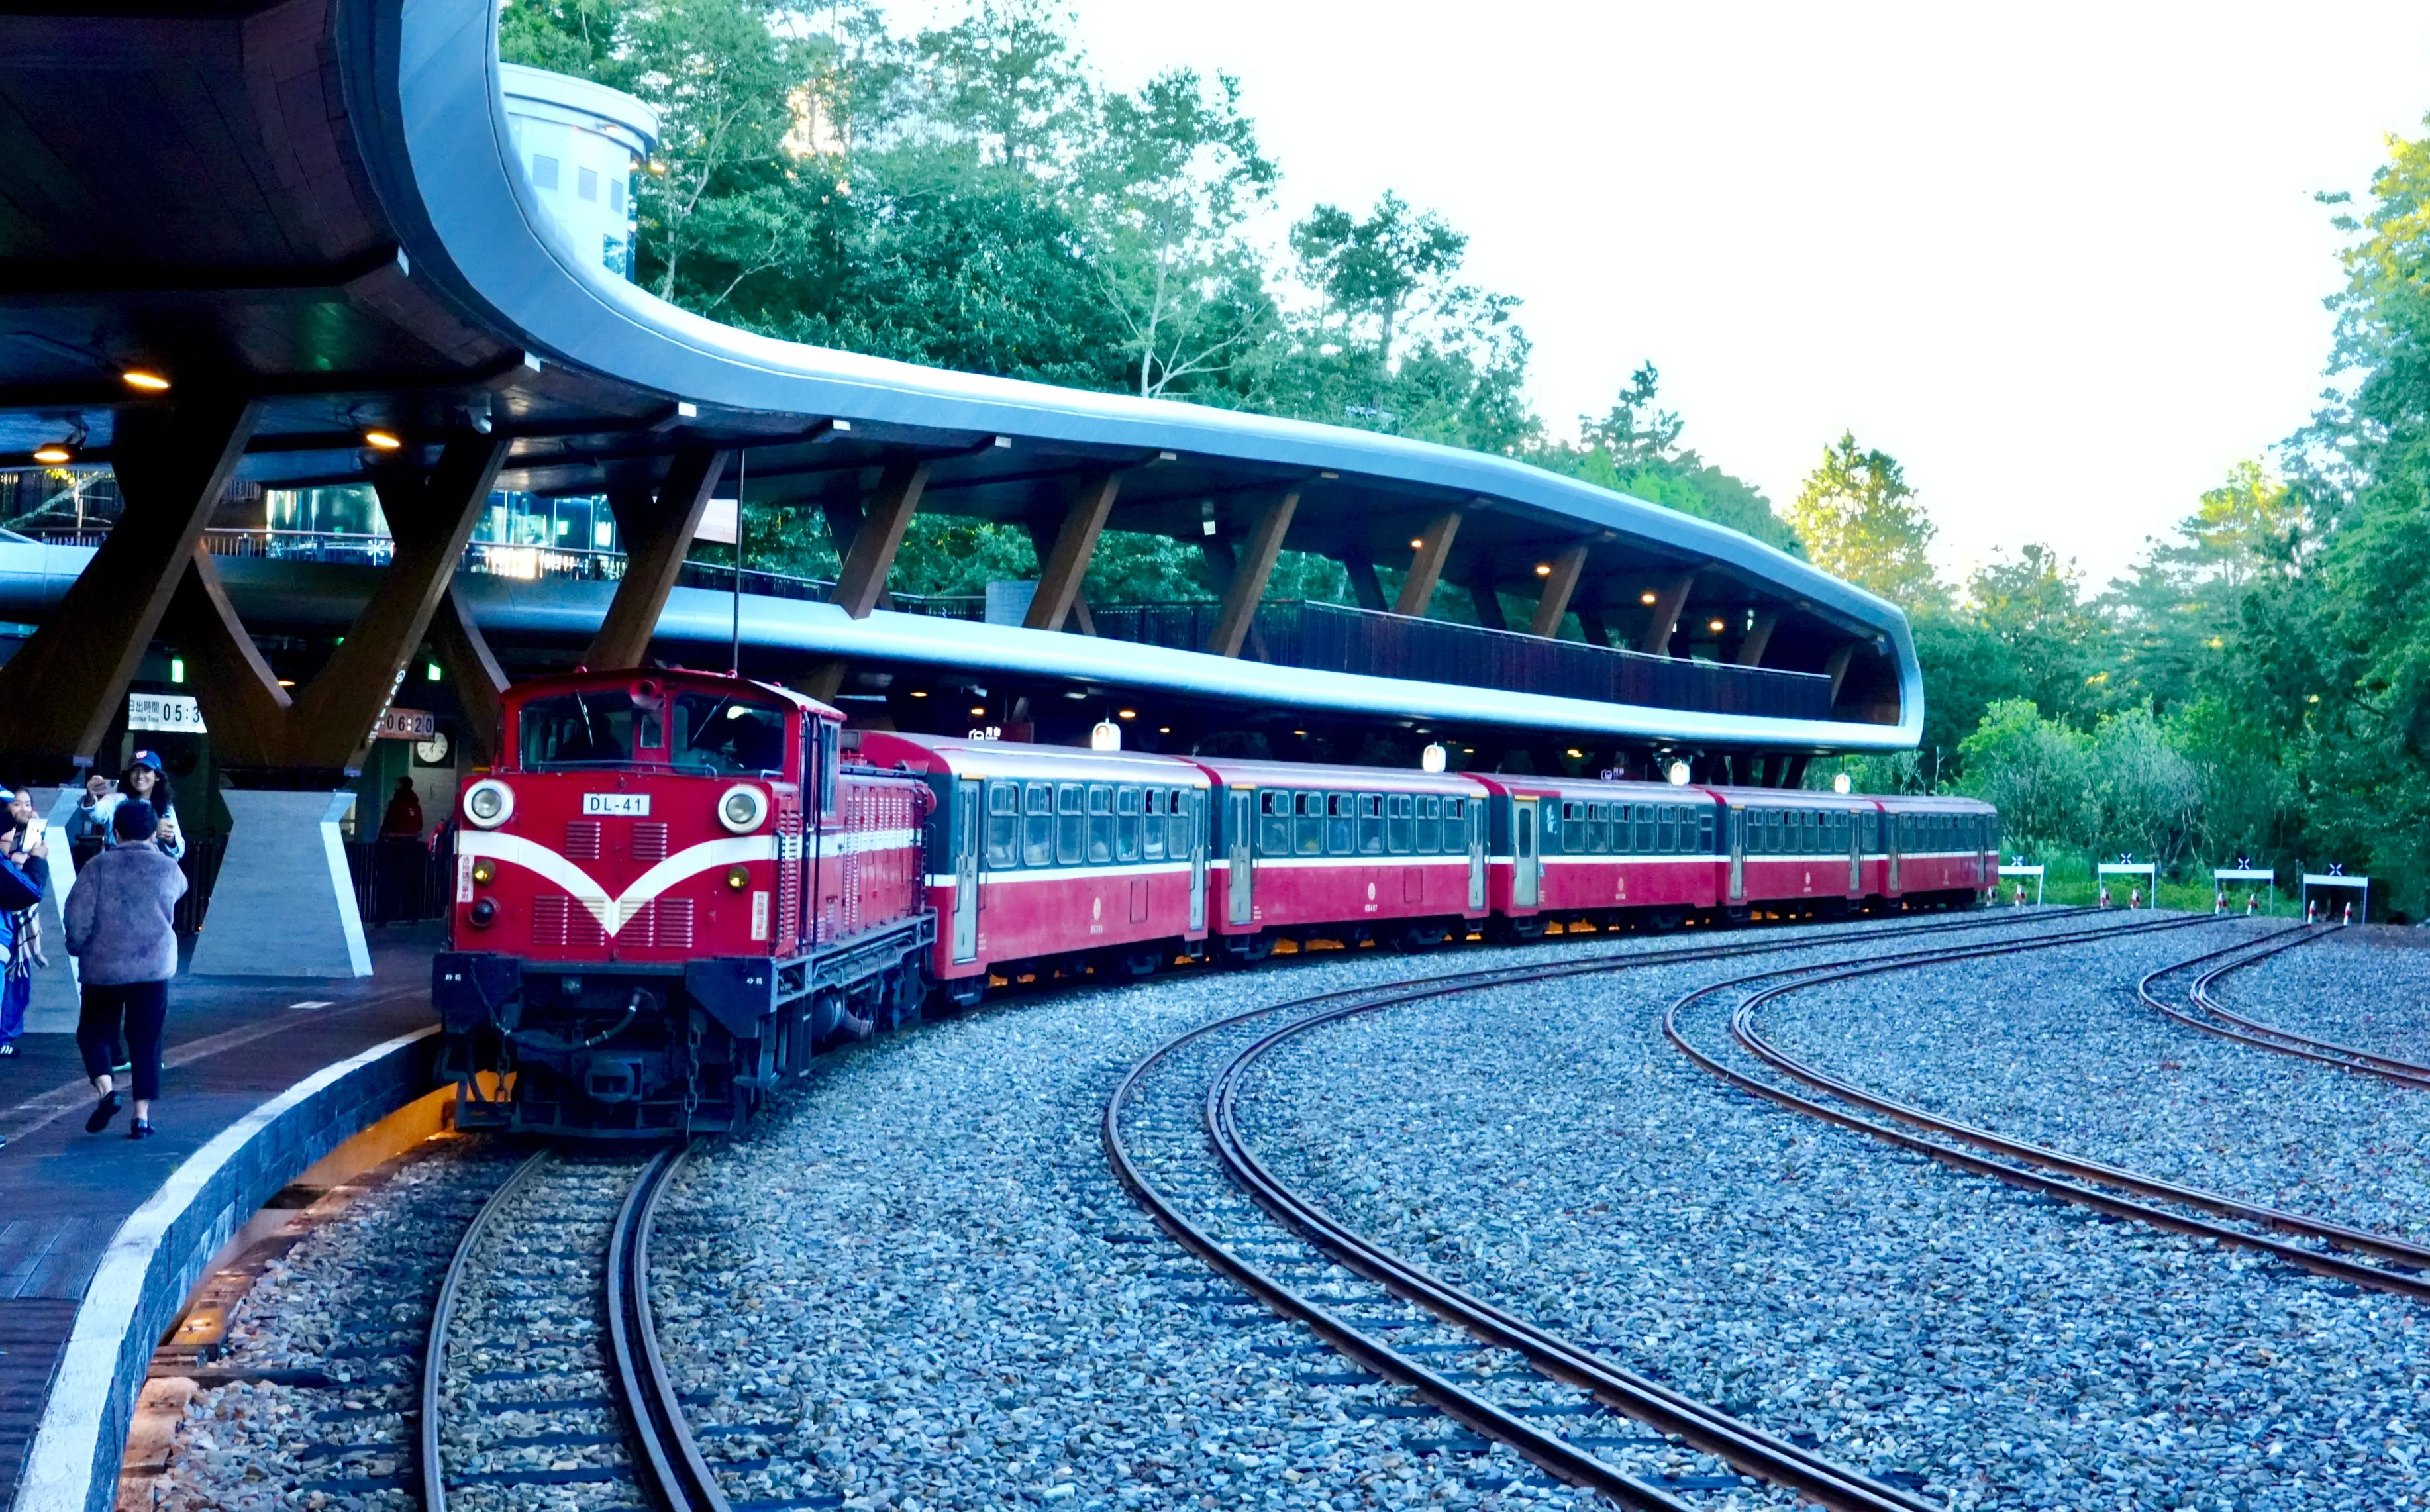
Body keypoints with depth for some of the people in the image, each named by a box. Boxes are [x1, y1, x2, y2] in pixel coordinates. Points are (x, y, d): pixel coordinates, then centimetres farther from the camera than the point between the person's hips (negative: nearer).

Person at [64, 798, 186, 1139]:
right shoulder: (168, 868, 1)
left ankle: (105, 1089, -10)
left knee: (94, 1031, 14)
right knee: (146, 1040, 8)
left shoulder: (100, 866, -6)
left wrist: (78, 946, 10)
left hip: (104, 966, -1)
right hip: (155, 966, 1)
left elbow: (77, 913, -9)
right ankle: (142, 1115, 4)